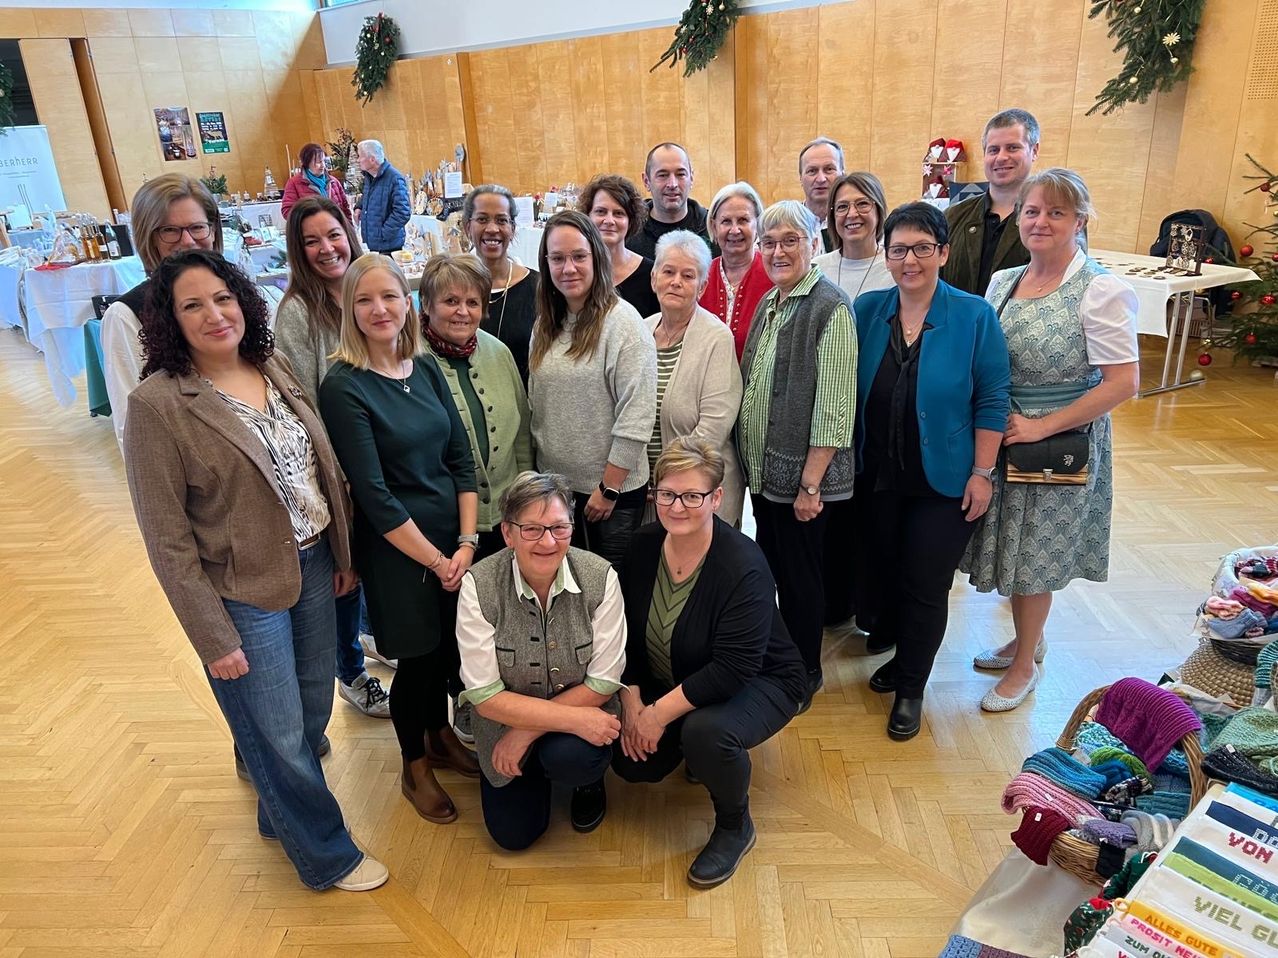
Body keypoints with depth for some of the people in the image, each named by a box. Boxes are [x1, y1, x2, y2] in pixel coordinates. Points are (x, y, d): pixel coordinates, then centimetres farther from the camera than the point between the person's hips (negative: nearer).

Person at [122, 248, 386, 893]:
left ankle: (280, 812, 50)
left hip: (313, 567, 6)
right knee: (279, 736, 11)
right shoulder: (157, 404, -17)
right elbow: (166, 538, -15)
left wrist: (343, 553, 10)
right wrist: (213, 637, -13)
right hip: (244, 593, -6)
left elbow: (324, 468, 9)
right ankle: (326, 855, 34)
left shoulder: (275, 369, 1)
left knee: (313, 713, 21)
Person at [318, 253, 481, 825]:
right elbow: (374, 495, -17)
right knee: (418, 656, 9)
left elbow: (461, 458, 2)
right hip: (397, 549, -5)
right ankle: (415, 768, 34)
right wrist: (437, 560, -14)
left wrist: (467, 543, -7)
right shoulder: (343, 388, -15)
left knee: (448, 646, 17)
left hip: (453, 540, 5)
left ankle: (439, 736, 45)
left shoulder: (425, 369, 2)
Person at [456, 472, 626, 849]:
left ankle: (590, 782, 7)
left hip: (583, 711, -1)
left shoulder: (600, 578, -22)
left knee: (570, 758, -31)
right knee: (513, 834, 1)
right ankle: (537, 763, 31)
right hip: (506, 717, 1)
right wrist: (575, 719, -27)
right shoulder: (479, 586, -23)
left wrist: (526, 730, -19)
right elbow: (486, 697, -20)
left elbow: (603, 683, -16)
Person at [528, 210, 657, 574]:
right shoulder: (546, 325, 7)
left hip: (614, 491, -6)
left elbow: (636, 418, -17)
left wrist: (608, 488, -16)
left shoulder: (623, 322, -13)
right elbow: (537, 407, 12)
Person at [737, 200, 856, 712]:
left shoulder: (829, 307, -15)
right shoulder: (769, 303, 10)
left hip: (801, 474, -7)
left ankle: (806, 674, 26)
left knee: (800, 574, 7)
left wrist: (811, 482, -19)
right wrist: (752, 460, 11)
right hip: (762, 468, 8)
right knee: (773, 566, 18)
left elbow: (833, 407, -19)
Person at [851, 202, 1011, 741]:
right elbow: (848, 392, 4)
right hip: (877, 475, 3)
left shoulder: (974, 317, -10)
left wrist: (983, 473, -10)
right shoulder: (867, 310, -1)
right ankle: (899, 654, 41)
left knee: (925, 586, 5)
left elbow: (991, 400, -7)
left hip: (943, 482, -3)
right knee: (879, 572, 14)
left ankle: (910, 688, 26)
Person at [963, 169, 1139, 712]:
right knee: (1014, 548, 17)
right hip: (1000, 441, 6)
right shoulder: (1002, 282, 3)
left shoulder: (1100, 291, -15)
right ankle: (1029, 641, 40)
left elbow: (1123, 382, -17)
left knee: (1034, 559, 6)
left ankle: (1025, 665, 28)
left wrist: (1040, 427, -18)